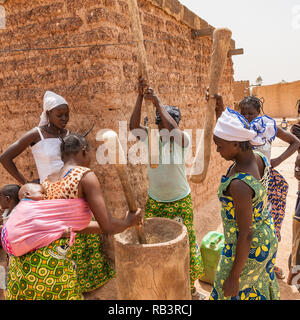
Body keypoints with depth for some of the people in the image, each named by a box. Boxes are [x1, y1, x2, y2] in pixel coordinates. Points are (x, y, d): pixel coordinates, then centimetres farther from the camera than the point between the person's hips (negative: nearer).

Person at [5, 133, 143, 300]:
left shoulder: (49, 180, 15)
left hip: (23, 256, 7)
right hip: (51, 262, -7)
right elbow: (108, 227, -9)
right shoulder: (85, 175, -7)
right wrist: (129, 221, 12)